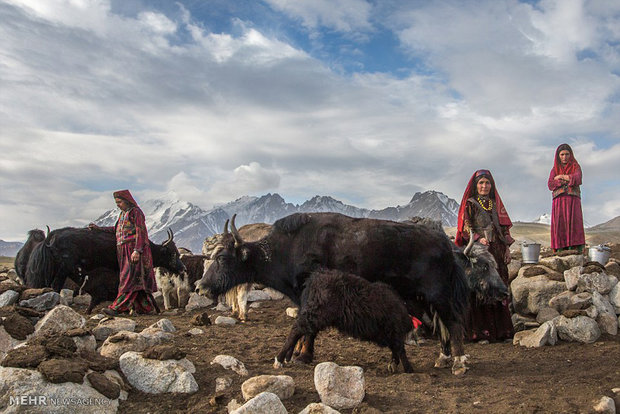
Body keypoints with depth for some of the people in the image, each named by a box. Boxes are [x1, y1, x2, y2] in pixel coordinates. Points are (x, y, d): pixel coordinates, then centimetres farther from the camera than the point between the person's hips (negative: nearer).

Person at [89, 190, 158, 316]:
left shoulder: (136, 212, -7)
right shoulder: (123, 213, 20)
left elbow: (140, 232, -14)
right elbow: (116, 229, 29)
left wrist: (137, 251, -21)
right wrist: (98, 228, 26)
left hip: (134, 250, -8)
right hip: (124, 251, 8)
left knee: (129, 278, -11)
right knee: (138, 280, 7)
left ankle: (117, 307, -16)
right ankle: (146, 307, 12)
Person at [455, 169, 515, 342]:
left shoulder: (496, 203, 17)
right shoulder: (470, 204, 3)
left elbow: (504, 227, 16)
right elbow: (466, 227, -6)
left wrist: (507, 248, 8)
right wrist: (479, 238, -21)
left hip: (497, 251, 5)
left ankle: (500, 329, 9)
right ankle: (479, 331, -5)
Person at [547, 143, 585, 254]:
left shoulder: (576, 167, 15)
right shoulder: (554, 170, 20)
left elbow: (577, 180, -7)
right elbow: (550, 185, 2)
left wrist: (561, 177, 0)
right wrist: (569, 179, -4)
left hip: (573, 200, -1)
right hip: (559, 200, 1)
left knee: (574, 223, -19)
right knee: (559, 225, -14)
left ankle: (578, 249, -26)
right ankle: (560, 251, -21)